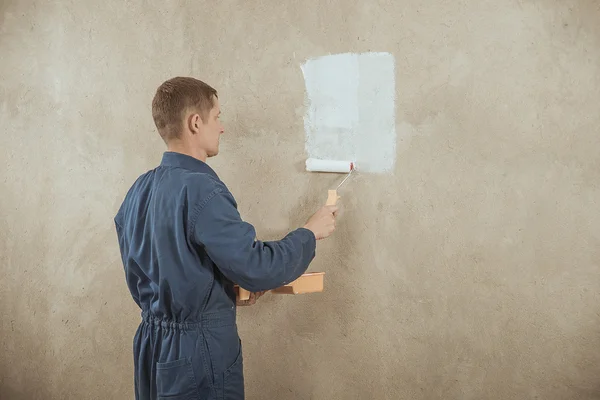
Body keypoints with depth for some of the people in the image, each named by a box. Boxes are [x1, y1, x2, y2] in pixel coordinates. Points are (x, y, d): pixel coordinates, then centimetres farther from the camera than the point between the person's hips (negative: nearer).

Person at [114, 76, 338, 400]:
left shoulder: (139, 190, 4)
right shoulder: (199, 190, -23)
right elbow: (259, 269, -22)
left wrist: (229, 289, 10)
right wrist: (310, 232, -7)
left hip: (151, 343, 8)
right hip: (200, 353, -8)